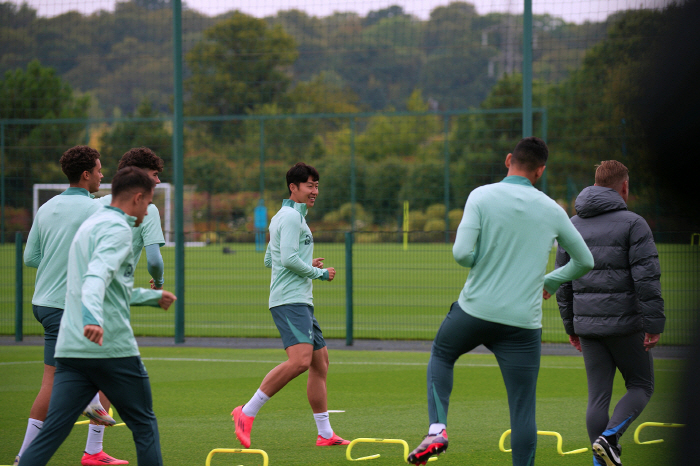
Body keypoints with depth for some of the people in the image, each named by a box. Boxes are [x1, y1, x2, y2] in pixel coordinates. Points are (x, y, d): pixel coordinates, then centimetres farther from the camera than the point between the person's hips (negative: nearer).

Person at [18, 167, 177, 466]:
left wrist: (153, 297, 49)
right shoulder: (118, 228, -7)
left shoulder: (90, 225, 23)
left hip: (71, 350, 8)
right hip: (114, 349, -8)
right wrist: (93, 317, -42)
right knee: (143, 425, 9)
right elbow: (98, 275, -26)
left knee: (51, 432, -1)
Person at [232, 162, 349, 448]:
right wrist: (319, 273, -7)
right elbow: (288, 259, -19)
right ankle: (247, 413, -22)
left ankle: (325, 434, 16)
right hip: (290, 301, -11)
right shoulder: (291, 216, -9)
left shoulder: (284, 217, 23)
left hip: (301, 303, 11)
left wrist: (306, 264, 21)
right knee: (300, 360, -25)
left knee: (320, 361, 12)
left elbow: (269, 260, 29)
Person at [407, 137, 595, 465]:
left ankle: (437, 429, 10)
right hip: (523, 322, 0)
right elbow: (585, 261, 14)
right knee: (523, 411, 2)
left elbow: (462, 253, -15)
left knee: (441, 355, 28)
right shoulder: (552, 211, 3)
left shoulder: (481, 197, -5)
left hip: (475, 310, 0)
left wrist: (484, 263, 7)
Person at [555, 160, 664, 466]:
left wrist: (571, 326, 19)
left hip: (588, 325, 5)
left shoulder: (572, 226, 10)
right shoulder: (632, 224, -7)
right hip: (625, 323, -5)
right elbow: (647, 277, -15)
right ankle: (610, 436, -12)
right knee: (641, 386, 10)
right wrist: (654, 325, -13)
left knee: (598, 396, 8)